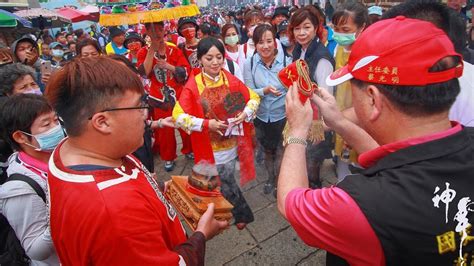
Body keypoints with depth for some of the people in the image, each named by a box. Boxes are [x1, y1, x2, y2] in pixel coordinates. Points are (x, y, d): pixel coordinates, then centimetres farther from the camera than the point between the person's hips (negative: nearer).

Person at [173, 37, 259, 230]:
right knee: (225, 183, 8)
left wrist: (245, 113, -12)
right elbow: (178, 116, -15)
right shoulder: (193, 85, -12)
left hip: (232, 143, 3)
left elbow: (253, 97, 7)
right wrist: (207, 123, -23)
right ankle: (243, 214, 33)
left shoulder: (231, 79, -2)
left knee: (225, 183, 16)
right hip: (210, 147, -3)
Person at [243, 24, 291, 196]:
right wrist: (265, 90, -26)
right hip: (261, 116, 3)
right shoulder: (249, 64, -9)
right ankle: (270, 178, 48)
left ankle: (280, 182, 37)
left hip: (282, 115, -2)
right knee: (267, 150, 23)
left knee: (280, 151, 11)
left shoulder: (286, 61, -15)